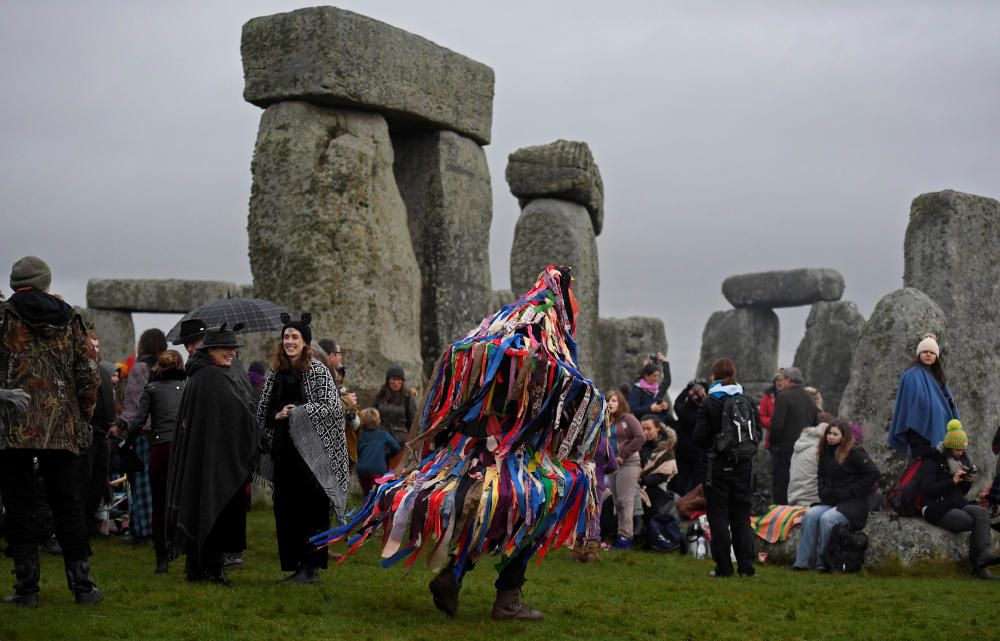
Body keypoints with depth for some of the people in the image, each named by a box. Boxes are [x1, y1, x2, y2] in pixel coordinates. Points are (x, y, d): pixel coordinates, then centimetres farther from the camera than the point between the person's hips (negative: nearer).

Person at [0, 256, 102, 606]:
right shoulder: (69, 318, 8)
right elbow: (88, 373, 5)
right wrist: (84, 415, 15)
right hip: (63, 428, 3)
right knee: (68, 504, 9)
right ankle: (82, 584, 11)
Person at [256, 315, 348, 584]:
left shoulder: (317, 371, -3)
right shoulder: (275, 372, 11)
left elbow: (332, 407, -11)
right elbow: (262, 412, 15)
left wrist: (298, 413, -14)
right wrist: (277, 416, -6)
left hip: (310, 448, -5)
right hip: (283, 450, 5)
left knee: (311, 507, -4)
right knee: (286, 507, 4)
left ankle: (312, 566, 1)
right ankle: (294, 564, 12)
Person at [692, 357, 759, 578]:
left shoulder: (709, 403, -9)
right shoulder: (748, 402, 0)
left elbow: (700, 437, -9)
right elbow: (758, 434, 3)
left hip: (718, 466, -3)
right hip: (743, 466, 3)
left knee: (719, 516, 3)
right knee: (741, 517, 10)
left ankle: (723, 567, 2)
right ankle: (746, 566, 6)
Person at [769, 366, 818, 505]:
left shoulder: (783, 397, -11)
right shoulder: (809, 399, 13)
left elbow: (777, 424, -18)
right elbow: (816, 423, 16)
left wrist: (773, 443, -5)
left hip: (785, 450, -8)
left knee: (780, 489, -4)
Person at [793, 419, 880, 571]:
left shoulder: (854, 453, -9)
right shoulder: (825, 452, 12)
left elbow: (873, 474, -14)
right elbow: (821, 477, 26)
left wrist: (851, 491, -13)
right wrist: (823, 491, 6)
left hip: (852, 503, -6)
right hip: (830, 501, 6)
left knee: (827, 518, -31)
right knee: (810, 515, -21)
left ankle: (823, 563, -19)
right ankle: (803, 562, -23)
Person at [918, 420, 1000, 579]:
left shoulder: (960, 460, 18)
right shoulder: (932, 461, -3)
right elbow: (928, 488, -14)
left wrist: (968, 481, -1)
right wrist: (953, 481, -19)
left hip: (958, 504, 6)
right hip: (937, 508, -6)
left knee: (983, 512, -27)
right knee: (976, 523, -27)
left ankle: (983, 555, -45)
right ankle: (979, 564, -27)